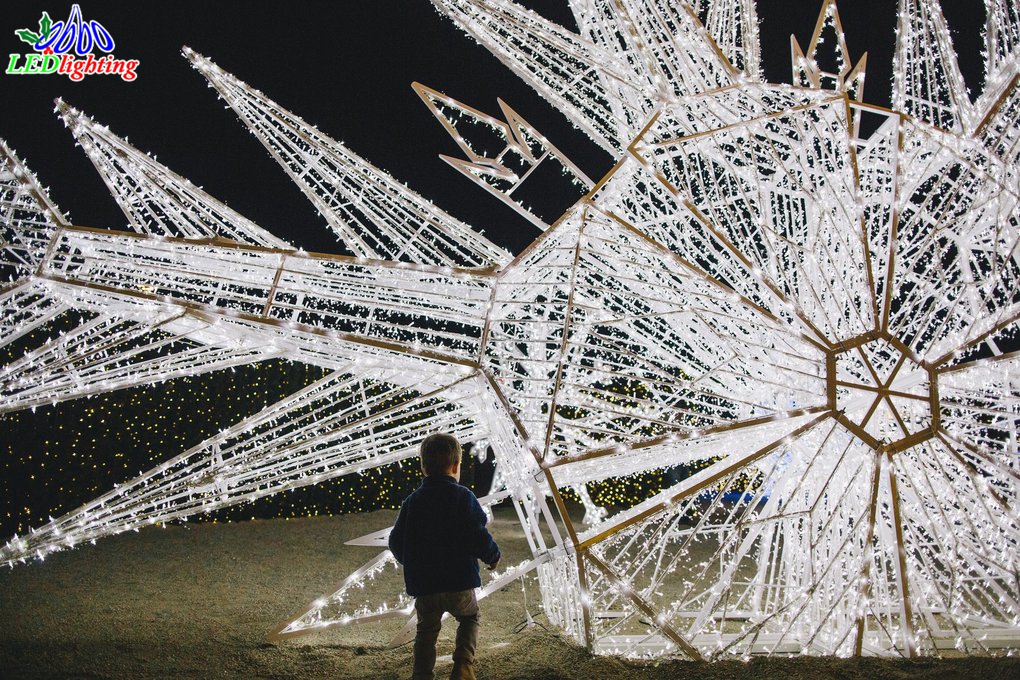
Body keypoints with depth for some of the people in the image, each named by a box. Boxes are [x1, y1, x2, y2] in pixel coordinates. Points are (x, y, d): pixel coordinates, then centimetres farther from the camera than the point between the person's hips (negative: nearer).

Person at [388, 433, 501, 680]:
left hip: (423, 586, 2)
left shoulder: (411, 502, 2)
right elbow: (478, 537, -14)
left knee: (426, 631, 20)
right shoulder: (463, 497, -9)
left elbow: (396, 542, 4)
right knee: (469, 618, 23)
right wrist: (493, 556, 7)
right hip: (460, 583, -2)